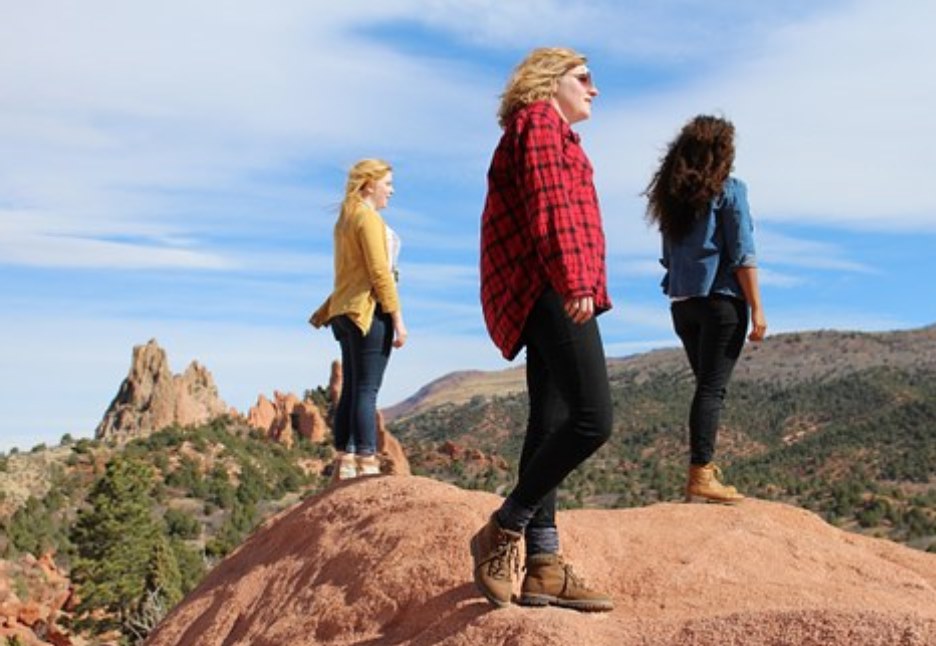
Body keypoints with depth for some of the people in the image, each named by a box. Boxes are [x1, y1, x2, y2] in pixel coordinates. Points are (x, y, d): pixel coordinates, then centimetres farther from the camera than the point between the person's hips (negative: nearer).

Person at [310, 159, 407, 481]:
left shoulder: (345, 218, 20)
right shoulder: (369, 217, -8)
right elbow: (379, 272, -16)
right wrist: (398, 318, -15)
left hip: (345, 310, 9)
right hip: (370, 309, -9)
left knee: (351, 391, 8)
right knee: (367, 391, -10)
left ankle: (344, 466, 9)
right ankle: (367, 466, -10)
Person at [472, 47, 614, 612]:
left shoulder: (552, 132, 32)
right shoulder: (539, 120, 2)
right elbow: (549, 203, -13)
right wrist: (573, 281, -23)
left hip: (543, 296, 11)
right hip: (552, 289, -11)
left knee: (550, 426, 3)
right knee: (593, 418, -19)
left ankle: (543, 566, 3)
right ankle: (504, 530, -12)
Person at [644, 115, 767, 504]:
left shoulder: (672, 195, 12)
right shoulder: (730, 190, -5)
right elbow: (742, 255, -9)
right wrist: (756, 308, -7)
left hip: (682, 302, 6)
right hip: (721, 299, -6)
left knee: (706, 385, 15)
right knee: (713, 387, -5)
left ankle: (705, 469, 18)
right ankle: (700, 475, -8)